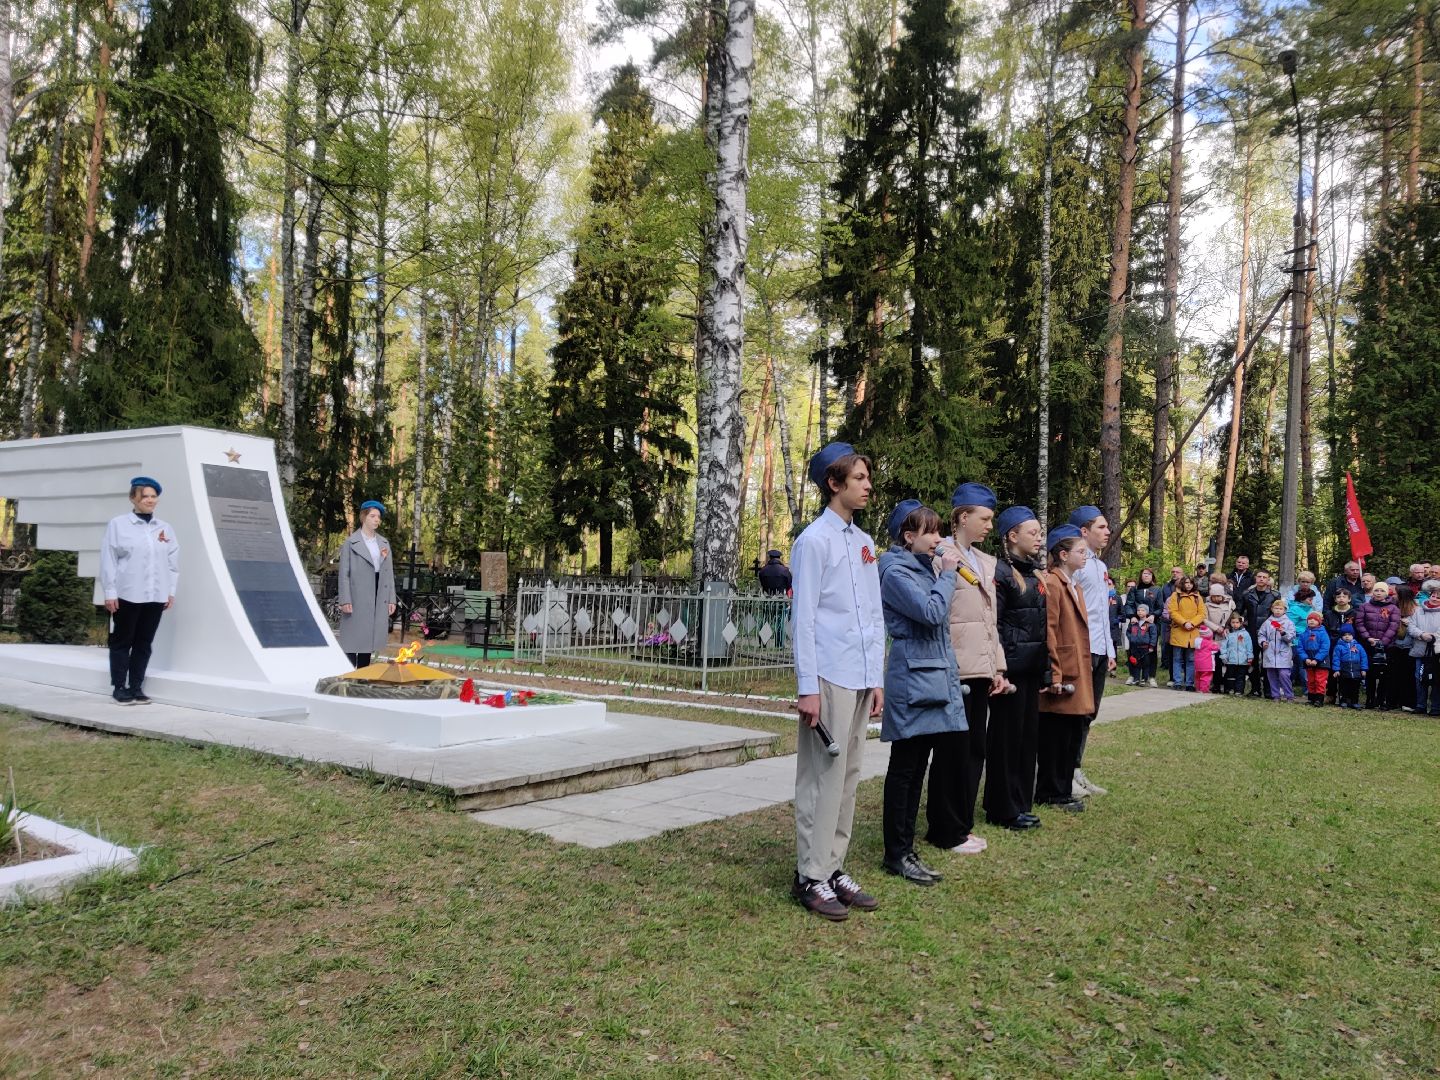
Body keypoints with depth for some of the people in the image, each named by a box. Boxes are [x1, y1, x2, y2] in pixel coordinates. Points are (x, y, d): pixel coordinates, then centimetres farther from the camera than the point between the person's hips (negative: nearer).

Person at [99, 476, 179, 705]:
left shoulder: (166, 528, 11)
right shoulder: (118, 524, -1)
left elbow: (173, 562, 11)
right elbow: (108, 560, -4)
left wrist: (171, 591, 6)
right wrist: (110, 592, -7)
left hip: (155, 596, 4)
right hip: (127, 595, -4)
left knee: (144, 643, 8)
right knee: (122, 642, 5)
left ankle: (136, 687, 16)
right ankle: (119, 687, 12)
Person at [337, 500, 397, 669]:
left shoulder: (384, 543, 14)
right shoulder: (351, 543, -1)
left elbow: (389, 573, 13)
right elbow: (344, 573, -4)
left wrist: (391, 599, 7)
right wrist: (345, 600, -12)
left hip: (378, 600, 5)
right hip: (358, 599, -5)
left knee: (369, 639, 9)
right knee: (353, 639, -3)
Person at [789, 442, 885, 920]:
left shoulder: (865, 543, 15)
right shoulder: (814, 540, -7)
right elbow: (803, 618, -10)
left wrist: (877, 678, 14)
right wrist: (807, 687, -14)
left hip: (861, 680, 8)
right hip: (828, 678, -8)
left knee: (848, 777, 11)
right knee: (823, 777, -3)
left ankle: (833, 868, 21)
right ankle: (810, 877, 6)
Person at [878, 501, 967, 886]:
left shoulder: (926, 566, 17)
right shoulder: (896, 571, -10)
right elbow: (931, 612, -21)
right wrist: (947, 573, -11)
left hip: (935, 676, 9)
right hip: (912, 678, -9)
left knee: (917, 768, 12)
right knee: (904, 770, -2)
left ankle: (905, 849, 20)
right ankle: (896, 854, 6)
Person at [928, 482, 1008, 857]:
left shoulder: (985, 562, 17)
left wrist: (998, 667, 15)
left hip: (981, 669, 8)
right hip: (954, 668, -8)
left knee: (975, 748, 12)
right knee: (953, 749, 0)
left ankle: (962, 824, 23)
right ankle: (947, 830, 12)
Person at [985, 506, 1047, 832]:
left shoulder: (1035, 574, 14)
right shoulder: (1000, 572, -11)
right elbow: (992, 623, -15)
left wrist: (1046, 664, 14)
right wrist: (1000, 667, -18)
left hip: (1033, 666, 8)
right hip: (1012, 665, -8)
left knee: (1028, 732, 12)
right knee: (1007, 735, 0)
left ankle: (1021, 803, 22)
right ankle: (1003, 809, 9)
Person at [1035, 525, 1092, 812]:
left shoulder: (1075, 586, 17)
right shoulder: (1052, 584, -13)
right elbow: (1048, 633, -18)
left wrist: (1085, 668, 15)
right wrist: (1055, 675, -19)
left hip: (1078, 673, 9)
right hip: (1062, 676, -9)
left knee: (1073, 735, 13)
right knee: (1055, 736, 0)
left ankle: (1063, 790, 22)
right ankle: (1051, 793, 10)